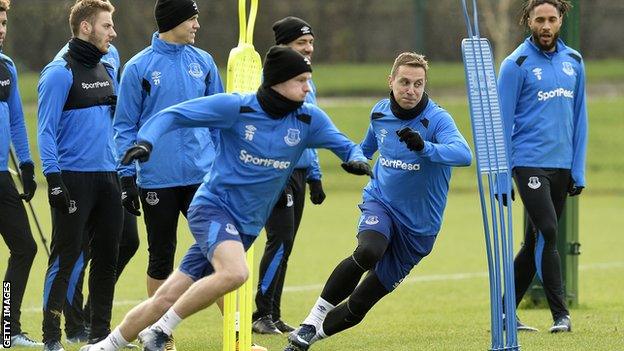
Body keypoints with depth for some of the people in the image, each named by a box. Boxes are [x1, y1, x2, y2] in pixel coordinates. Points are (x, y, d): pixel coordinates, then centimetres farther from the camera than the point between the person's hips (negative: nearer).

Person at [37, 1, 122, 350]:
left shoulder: (108, 71, 14)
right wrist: (54, 180, -18)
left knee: (107, 255, 8)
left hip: (107, 177, 7)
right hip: (74, 179, -7)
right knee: (67, 256, -5)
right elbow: (46, 131, -11)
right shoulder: (60, 73, -9)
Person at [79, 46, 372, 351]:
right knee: (234, 272, -32)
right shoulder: (236, 107, -12)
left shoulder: (307, 119, 0)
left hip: (247, 227, 5)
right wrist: (146, 141, -24)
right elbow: (174, 115, -7)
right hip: (213, 207, -5)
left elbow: (343, 145, 10)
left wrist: (355, 159, -13)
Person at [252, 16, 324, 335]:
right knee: (280, 240, -13)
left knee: (284, 246, 9)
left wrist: (314, 176, 20)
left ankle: (273, 315, 14)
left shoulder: (307, 84, 15)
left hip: (298, 173, 9)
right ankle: (262, 315, -9)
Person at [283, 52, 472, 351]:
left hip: (419, 224, -1)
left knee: (359, 304, 1)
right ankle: (311, 322, -26)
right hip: (379, 203, 1)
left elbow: (463, 154, -36)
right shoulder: (380, 113, 1)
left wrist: (424, 147, -50)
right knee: (368, 251, -35)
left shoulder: (436, 119, -15)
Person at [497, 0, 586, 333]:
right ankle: (560, 314, -12)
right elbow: (503, 121, -5)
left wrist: (579, 170, 8)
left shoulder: (573, 61, 10)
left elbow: (579, 117, 13)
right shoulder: (517, 64, -5)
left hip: (563, 166, 5)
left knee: (535, 242, 9)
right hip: (529, 164, -5)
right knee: (547, 233, -15)